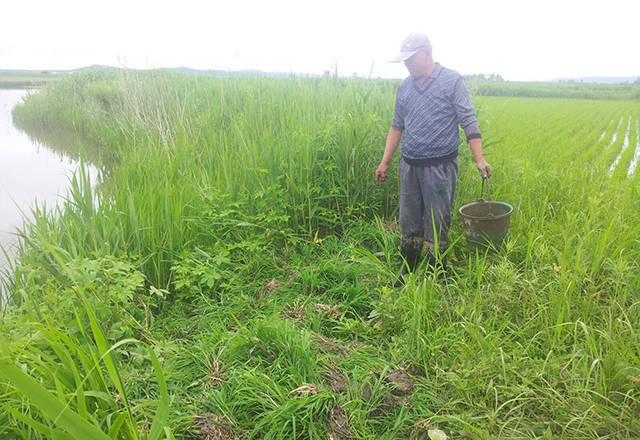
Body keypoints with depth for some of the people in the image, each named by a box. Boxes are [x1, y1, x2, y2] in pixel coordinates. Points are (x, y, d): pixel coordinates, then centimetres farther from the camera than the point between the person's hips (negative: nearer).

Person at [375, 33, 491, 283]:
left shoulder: (452, 81, -3)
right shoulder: (405, 87, 12)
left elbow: (469, 122, -6)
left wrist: (479, 160, -15)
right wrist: (385, 162, 15)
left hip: (440, 166, -5)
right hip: (409, 166, 5)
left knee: (437, 225, 1)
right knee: (409, 223, 12)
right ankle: (408, 271, 27)